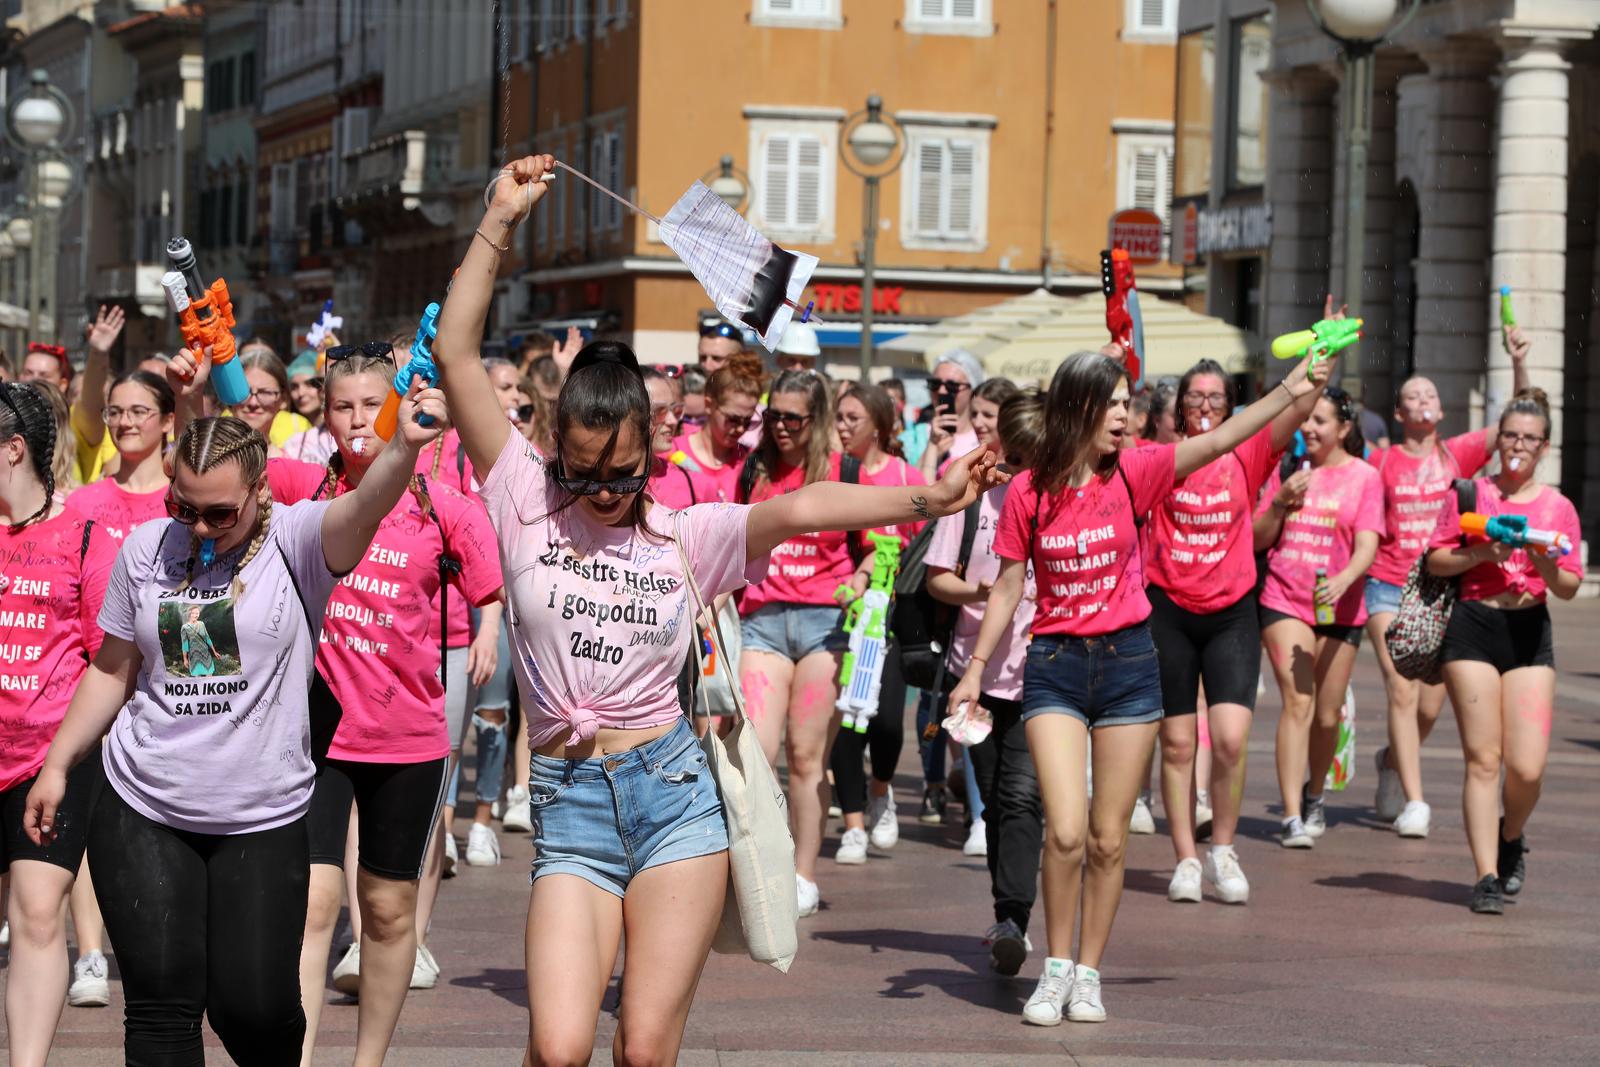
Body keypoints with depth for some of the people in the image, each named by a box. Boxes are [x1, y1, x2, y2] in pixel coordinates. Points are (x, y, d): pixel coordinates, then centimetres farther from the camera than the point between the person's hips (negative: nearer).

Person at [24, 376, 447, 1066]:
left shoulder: (297, 540, -8)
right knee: (162, 1004, -4)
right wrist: (57, 766, 15)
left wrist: (404, 449, -51)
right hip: (142, 813, 2)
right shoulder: (146, 550, 2)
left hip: (261, 820, -2)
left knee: (256, 1007, -1)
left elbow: (364, 507, -31)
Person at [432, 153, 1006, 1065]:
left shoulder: (686, 535, 5)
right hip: (569, 802, 0)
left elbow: (798, 509, -11)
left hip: (673, 791, 1)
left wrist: (926, 500, -24)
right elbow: (457, 352, -2)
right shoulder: (530, 507, 3)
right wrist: (501, 222, -6)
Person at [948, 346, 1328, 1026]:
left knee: (1109, 838, 4)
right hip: (1055, 666, -1)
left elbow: (1219, 440, -11)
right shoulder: (1028, 492, -2)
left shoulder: (1133, 474, -2)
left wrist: (1289, 391, -21)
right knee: (1065, 831, -13)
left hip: (1128, 664, 1)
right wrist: (976, 669, 3)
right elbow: (1008, 588, 6)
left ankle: (1089, 973, 17)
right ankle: (1056, 969, 5)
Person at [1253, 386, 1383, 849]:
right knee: (1297, 703, -14)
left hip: (1338, 606, 0)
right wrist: (1280, 503, -8)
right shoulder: (1287, 471, 9)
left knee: (1326, 714, 6)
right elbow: (1258, 540, 10)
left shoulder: (1364, 477, 1)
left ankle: (1314, 795, 33)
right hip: (1284, 599, 0)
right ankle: (1293, 817, -18)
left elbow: (1367, 547, -8)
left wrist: (1343, 579, -27)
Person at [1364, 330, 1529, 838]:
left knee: (1430, 707, 7)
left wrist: (1519, 365, -19)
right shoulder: (1380, 462, 3)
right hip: (1389, 588, -2)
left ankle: (1393, 760, 38)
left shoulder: (1458, 453, 4)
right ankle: (1413, 802, -17)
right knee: (1402, 690, -16)